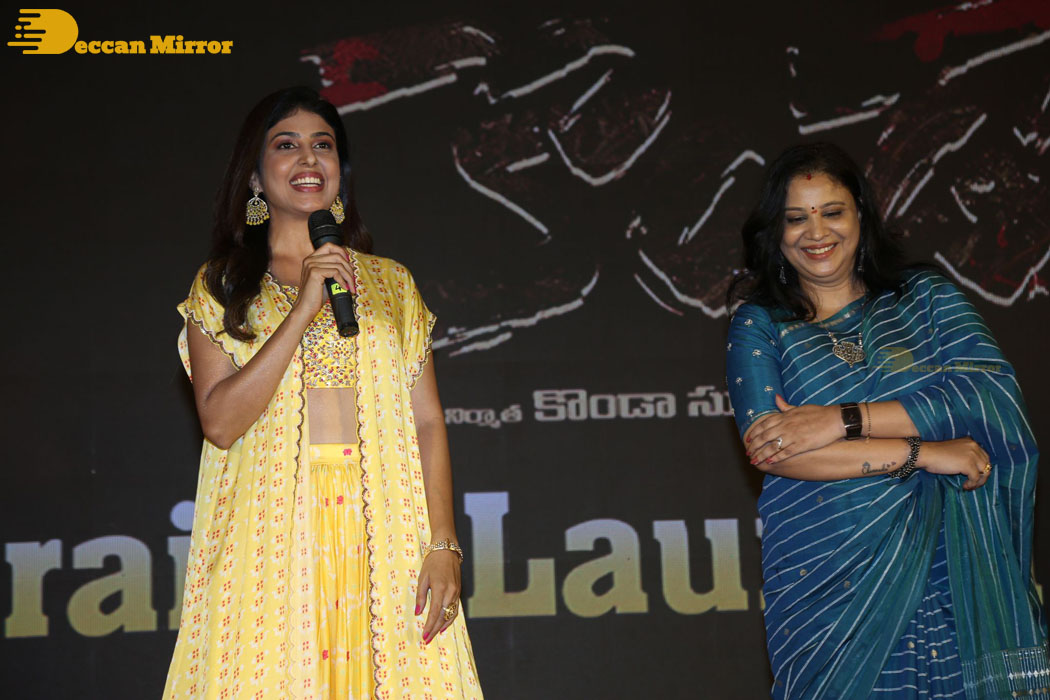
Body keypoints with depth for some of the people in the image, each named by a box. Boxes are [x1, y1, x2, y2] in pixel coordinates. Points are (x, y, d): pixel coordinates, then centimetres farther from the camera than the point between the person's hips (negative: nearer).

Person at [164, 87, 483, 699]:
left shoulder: (390, 282, 13)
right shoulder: (221, 287, 8)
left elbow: (428, 421, 6)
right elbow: (220, 422, -6)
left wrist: (443, 546, -6)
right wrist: (303, 310, -12)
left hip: (384, 530, 1)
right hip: (272, 532, -1)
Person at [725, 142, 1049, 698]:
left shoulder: (925, 294, 9)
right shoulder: (760, 324, 6)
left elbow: (994, 393, -7)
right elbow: (767, 448, -9)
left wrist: (844, 420, -16)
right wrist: (923, 452, -14)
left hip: (960, 576, 1)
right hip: (833, 587, -1)